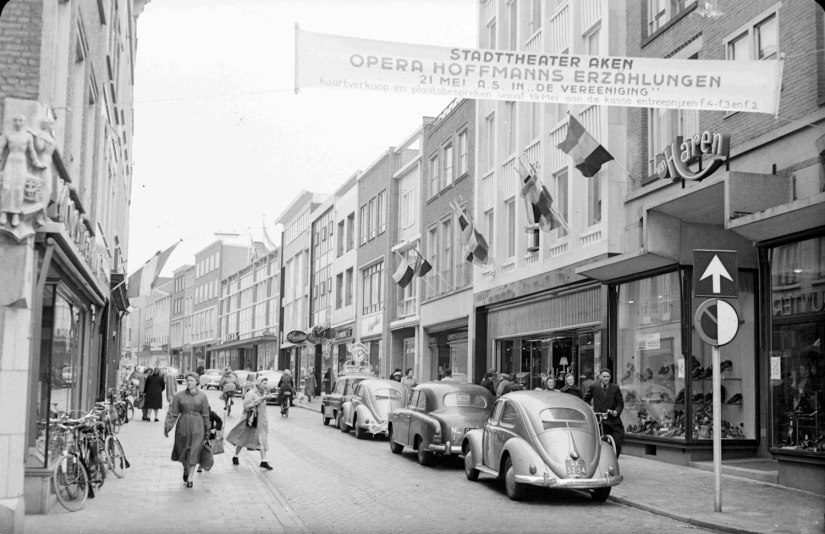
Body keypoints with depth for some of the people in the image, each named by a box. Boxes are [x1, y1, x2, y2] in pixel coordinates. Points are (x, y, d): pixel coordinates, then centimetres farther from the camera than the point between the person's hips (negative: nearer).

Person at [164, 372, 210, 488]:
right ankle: (185, 469, 40)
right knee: (182, 450, 10)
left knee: (194, 452, -5)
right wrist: (167, 426, -9)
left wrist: (207, 430, 6)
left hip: (197, 427, -1)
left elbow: (206, 414, 4)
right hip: (182, 426, 1)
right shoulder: (179, 395, -2)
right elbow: (172, 412, -2)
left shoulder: (202, 396, 0)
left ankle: (190, 478, 2)